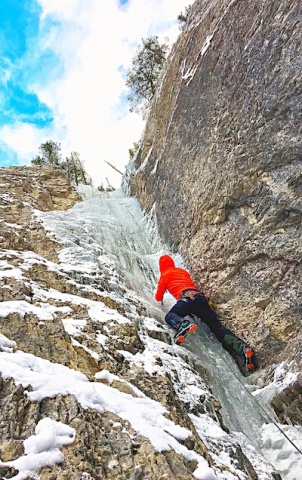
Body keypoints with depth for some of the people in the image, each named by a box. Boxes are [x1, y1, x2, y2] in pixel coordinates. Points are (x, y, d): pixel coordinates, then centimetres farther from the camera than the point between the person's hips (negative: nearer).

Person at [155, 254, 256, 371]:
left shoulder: (165, 275, 20)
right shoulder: (184, 271, 36)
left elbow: (158, 297, 21)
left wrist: (161, 297, 44)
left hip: (187, 298, -5)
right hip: (201, 297, 5)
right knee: (217, 327, -3)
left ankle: (183, 325, -44)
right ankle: (242, 348, -24)